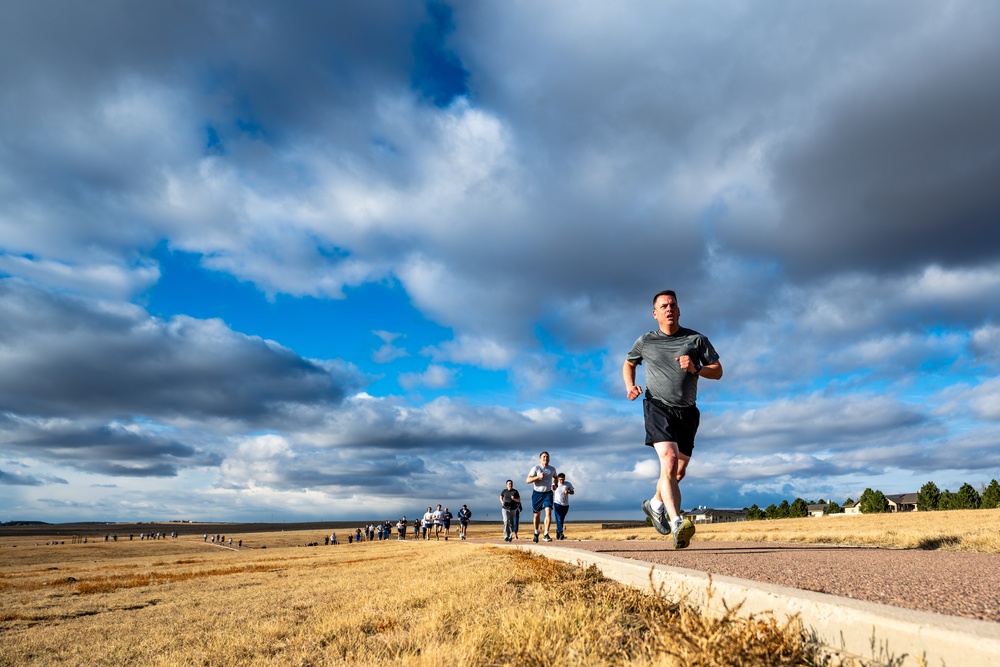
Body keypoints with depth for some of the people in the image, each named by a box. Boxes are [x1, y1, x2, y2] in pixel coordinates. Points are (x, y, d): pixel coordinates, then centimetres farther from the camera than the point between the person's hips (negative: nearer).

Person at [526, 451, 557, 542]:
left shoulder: (552, 469, 3)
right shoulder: (536, 468, -10)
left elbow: (555, 477, 26)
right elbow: (528, 480, -17)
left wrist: (555, 484, 6)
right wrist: (538, 477, -30)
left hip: (548, 493, 2)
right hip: (537, 493, -2)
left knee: (548, 512, -18)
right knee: (537, 514, 9)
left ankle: (546, 535, -17)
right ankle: (536, 533, 31)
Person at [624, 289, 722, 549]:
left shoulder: (696, 339, 5)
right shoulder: (645, 341, 4)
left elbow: (718, 371, 7)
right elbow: (628, 364, 21)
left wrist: (696, 369, -14)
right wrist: (630, 387, 1)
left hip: (687, 411, 3)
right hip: (658, 407, -3)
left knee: (679, 471, 13)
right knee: (669, 461, -25)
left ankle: (655, 503, 41)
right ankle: (677, 523, -30)